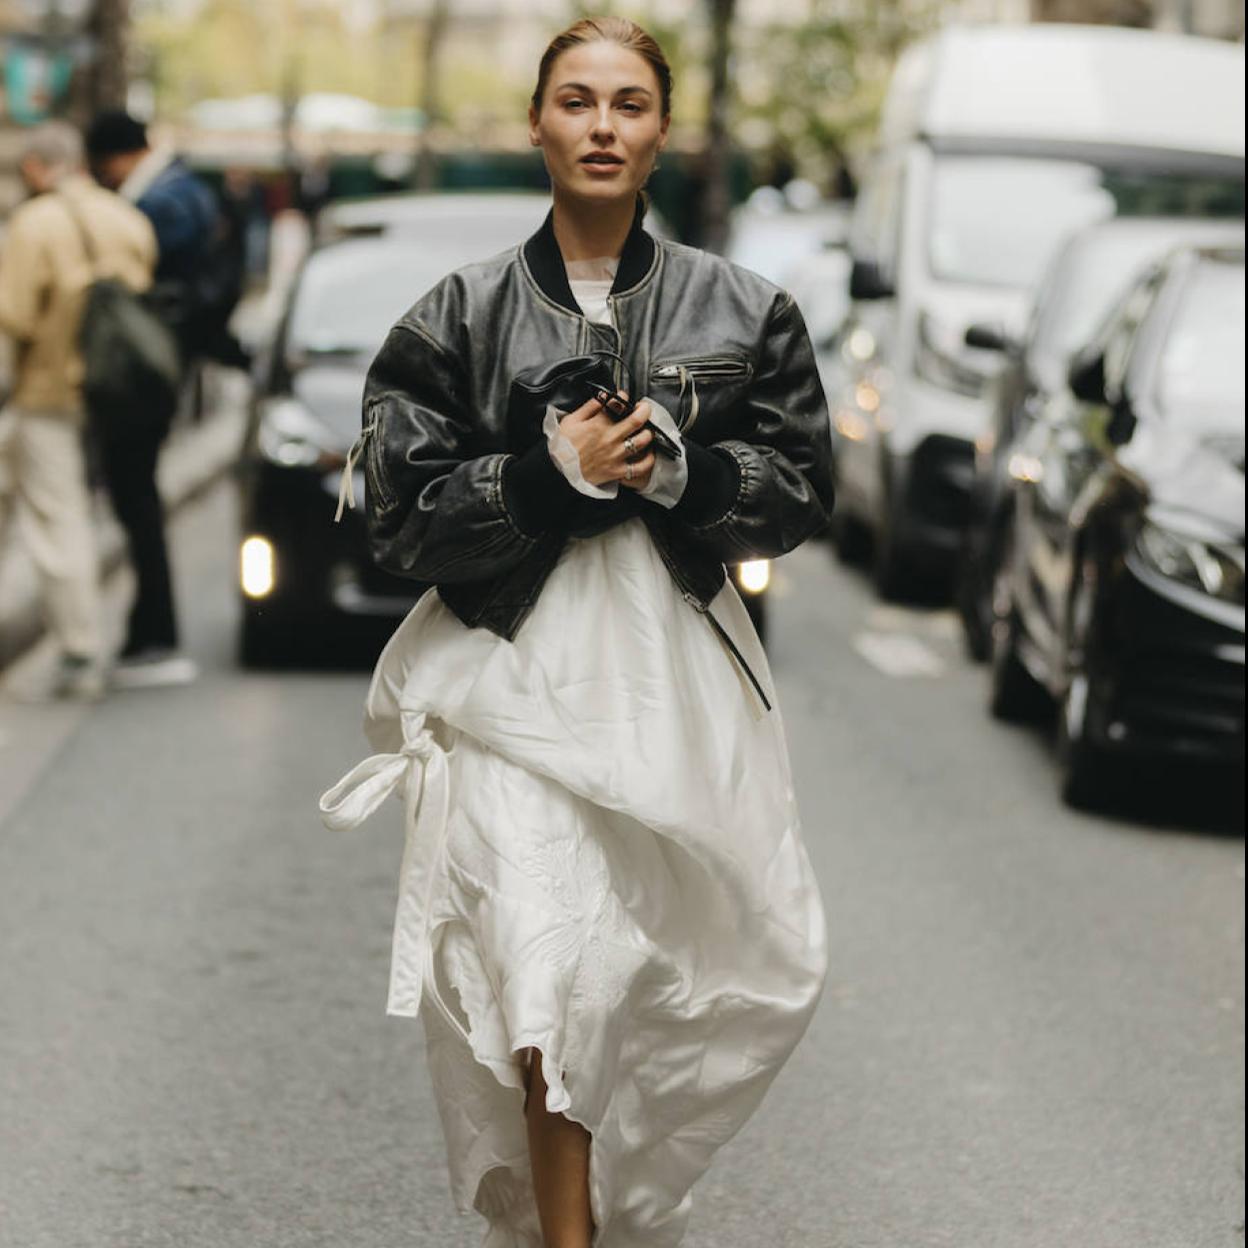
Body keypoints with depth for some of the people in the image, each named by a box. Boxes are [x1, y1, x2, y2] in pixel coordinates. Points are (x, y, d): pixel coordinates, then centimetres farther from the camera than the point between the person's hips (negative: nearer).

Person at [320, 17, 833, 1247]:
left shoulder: (742, 310, 7)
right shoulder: (461, 315, 2)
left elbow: (802, 489, 6)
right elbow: (406, 512, -1)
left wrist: (679, 469, -12)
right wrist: (553, 474, -14)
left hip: (676, 662, 2)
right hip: (517, 670, -2)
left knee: (683, 957, 5)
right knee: (548, 974, -15)